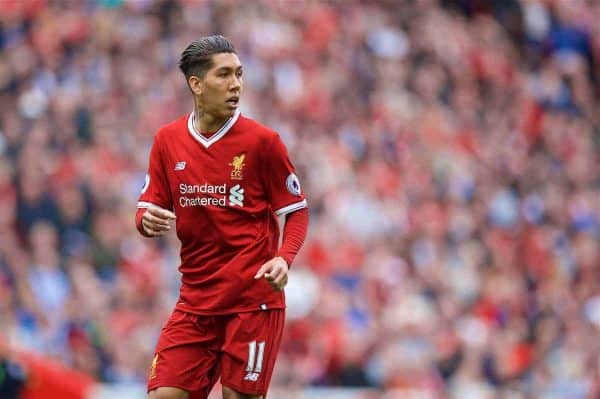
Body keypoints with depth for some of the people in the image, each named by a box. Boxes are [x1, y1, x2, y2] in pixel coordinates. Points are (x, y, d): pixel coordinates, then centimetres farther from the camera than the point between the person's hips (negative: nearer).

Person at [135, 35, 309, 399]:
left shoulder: (262, 141, -5)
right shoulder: (167, 141, 5)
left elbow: (297, 211, 1)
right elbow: (148, 209, 11)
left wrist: (284, 259, -17)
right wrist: (148, 222, -13)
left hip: (254, 298, -3)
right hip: (196, 298, 3)